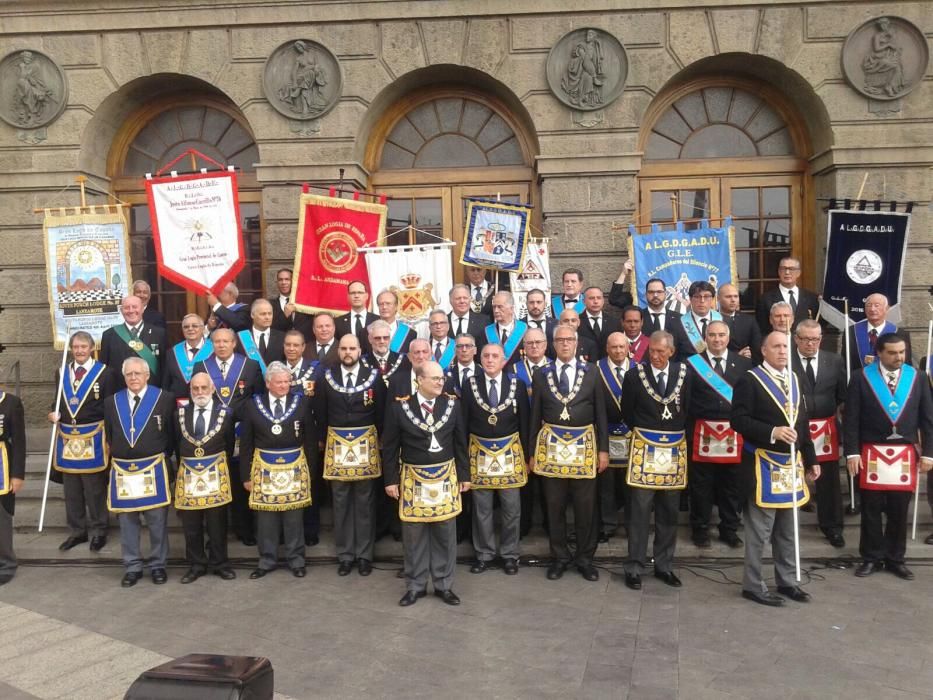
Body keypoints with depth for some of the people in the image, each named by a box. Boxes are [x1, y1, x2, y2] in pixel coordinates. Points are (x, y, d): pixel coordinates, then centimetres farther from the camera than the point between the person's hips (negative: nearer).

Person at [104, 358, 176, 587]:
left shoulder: (164, 399, -3)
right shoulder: (111, 402, 7)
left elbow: (172, 433, 1)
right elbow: (109, 436, 12)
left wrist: (163, 458, 1)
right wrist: (115, 461, 7)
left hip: (154, 469, -3)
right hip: (122, 469, 3)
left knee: (157, 520, 4)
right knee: (127, 521, 9)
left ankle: (157, 565, 18)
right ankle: (132, 567, 20)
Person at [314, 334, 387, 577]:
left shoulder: (373, 376, -3)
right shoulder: (326, 377, 0)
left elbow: (381, 412, 3)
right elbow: (320, 413, 8)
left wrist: (376, 438, 4)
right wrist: (328, 438, 9)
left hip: (366, 444, -1)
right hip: (336, 445, 1)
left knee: (365, 502, 6)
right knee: (341, 503, 7)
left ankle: (364, 555, 16)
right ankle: (345, 555, 17)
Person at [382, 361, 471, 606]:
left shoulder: (452, 404, -2)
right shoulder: (399, 406, -8)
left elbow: (460, 443, 5)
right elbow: (390, 447, -2)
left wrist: (464, 475, 5)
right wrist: (391, 480, -3)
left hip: (446, 477, 2)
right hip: (413, 479, -2)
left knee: (445, 532, 9)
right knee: (413, 533, 8)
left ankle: (444, 585, 23)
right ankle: (415, 585, 23)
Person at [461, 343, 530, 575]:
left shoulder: (517, 385, -2)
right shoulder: (470, 385, -2)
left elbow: (524, 423, 1)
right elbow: (463, 422, -1)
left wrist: (527, 455, 1)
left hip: (510, 451, 0)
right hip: (479, 452, 0)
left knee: (511, 508, 6)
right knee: (481, 509, 8)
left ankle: (509, 554, 21)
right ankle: (484, 554, 22)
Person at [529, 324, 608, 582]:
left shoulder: (591, 372, 2)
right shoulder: (541, 375, 3)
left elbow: (601, 413, 3)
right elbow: (535, 416, 5)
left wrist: (603, 449, -1)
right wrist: (533, 453, 4)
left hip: (584, 446, 0)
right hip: (551, 445, 1)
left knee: (586, 507, 6)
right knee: (555, 507, 9)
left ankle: (585, 558, 22)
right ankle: (559, 557, 23)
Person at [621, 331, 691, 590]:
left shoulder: (684, 374, -1)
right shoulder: (634, 375, -5)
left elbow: (689, 408, 7)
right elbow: (627, 412, 4)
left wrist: (678, 433, 6)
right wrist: (641, 433, 8)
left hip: (675, 449, 3)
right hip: (644, 448, -2)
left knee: (669, 513, 11)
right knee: (639, 511, 0)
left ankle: (664, 566, 23)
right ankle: (634, 567, 9)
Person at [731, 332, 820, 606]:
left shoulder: (794, 378, 14)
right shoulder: (749, 380, -10)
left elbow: (802, 421, 17)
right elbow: (739, 420, -17)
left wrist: (810, 459, 15)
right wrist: (772, 432, -27)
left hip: (791, 463, 7)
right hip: (764, 464, -7)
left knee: (787, 529, 16)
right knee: (760, 529, -1)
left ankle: (787, 581, 27)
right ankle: (753, 585, 9)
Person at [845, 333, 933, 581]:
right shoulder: (861, 377, -4)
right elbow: (851, 419, -4)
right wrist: (852, 452, -8)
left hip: (906, 454, 2)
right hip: (872, 454, -2)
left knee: (899, 511, 8)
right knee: (871, 510, 6)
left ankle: (895, 559, 23)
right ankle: (871, 558, 20)